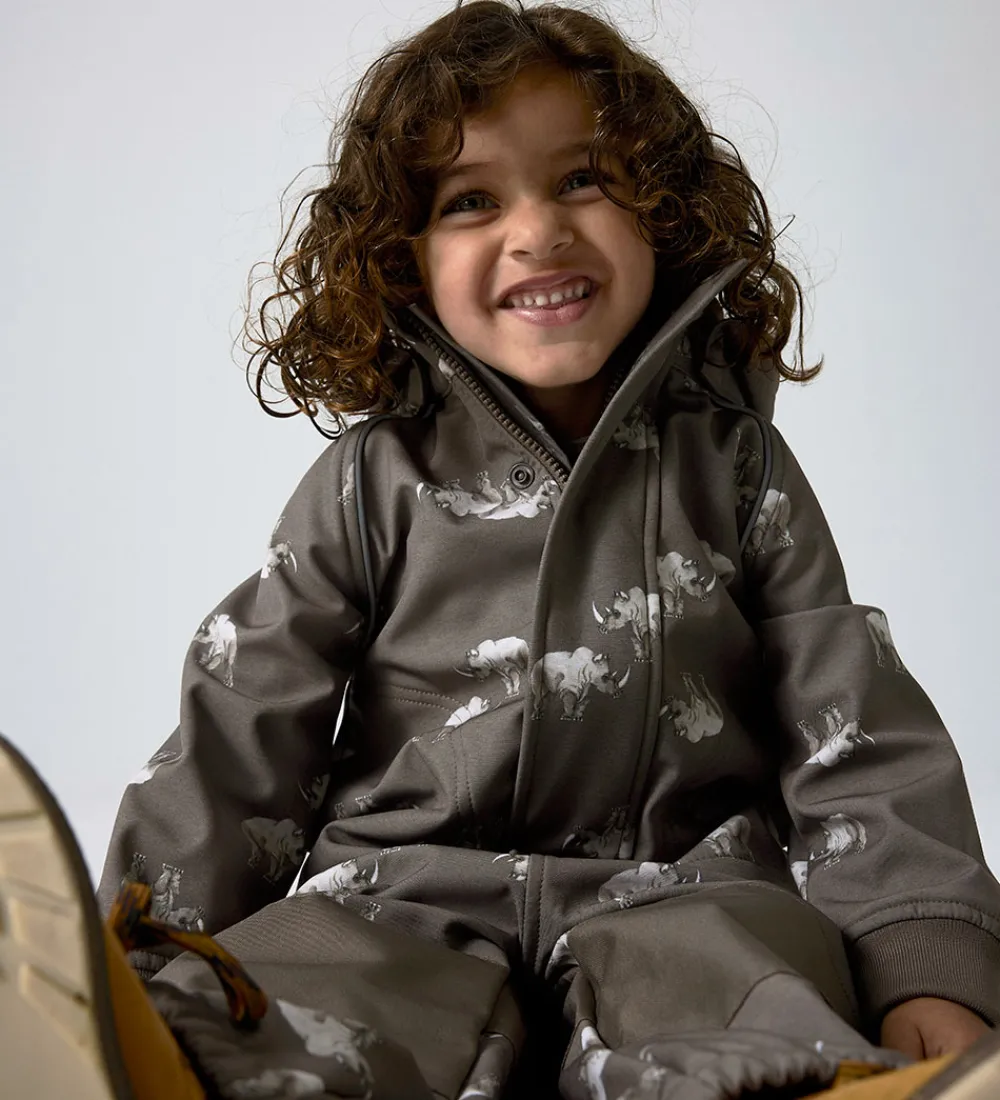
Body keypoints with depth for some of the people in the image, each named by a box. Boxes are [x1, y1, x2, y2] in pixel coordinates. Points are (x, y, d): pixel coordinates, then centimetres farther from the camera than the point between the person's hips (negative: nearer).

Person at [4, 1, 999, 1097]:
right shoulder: (375, 477, 10)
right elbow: (239, 743, 6)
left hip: (687, 890, 0)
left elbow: (854, 734, 6)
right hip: (406, 894, 1)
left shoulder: (732, 460, 12)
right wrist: (137, 971, -7)